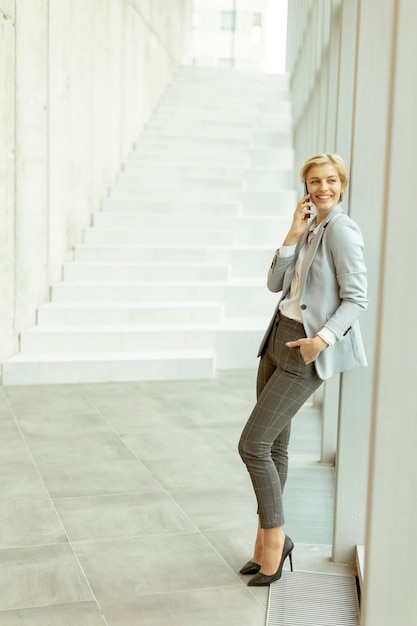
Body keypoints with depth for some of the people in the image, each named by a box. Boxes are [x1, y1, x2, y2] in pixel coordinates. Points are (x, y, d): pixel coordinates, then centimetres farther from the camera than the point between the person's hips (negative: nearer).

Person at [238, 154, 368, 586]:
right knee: (274, 447, 13)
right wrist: (294, 234, -3)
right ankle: (265, 540, 26)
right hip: (279, 337, 8)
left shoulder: (341, 231, -12)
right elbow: (276, 283, 6)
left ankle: (276, 537, 11)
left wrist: (323, 338, -27)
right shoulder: (309, 229, 13)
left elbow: (357, 299, -16)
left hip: (306, 350, -8)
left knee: (252, 445, -7)